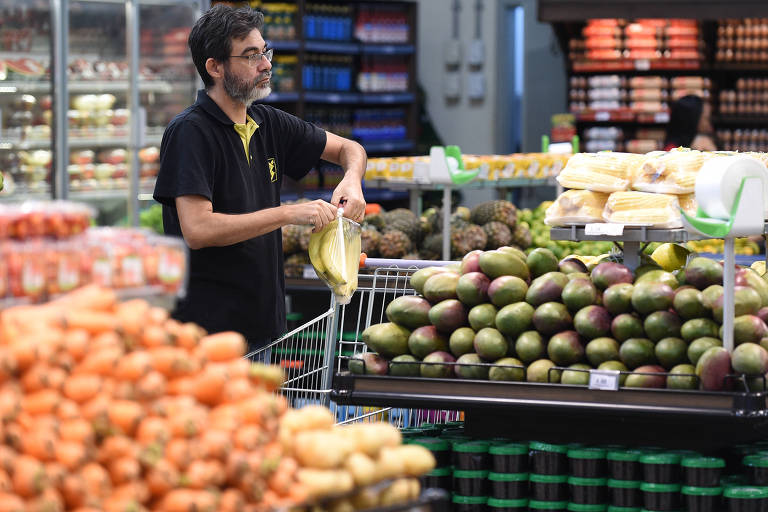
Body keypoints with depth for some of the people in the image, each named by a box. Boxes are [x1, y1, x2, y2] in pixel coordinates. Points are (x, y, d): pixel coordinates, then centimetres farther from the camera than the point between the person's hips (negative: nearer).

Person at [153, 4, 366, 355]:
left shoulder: (268, 124, 11)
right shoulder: (190, 132, -12)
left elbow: (348, 149, 24)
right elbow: (197, 229, -22)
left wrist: (351, 180, -1)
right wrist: (290, 214, -22)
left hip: (264, 323, 7)